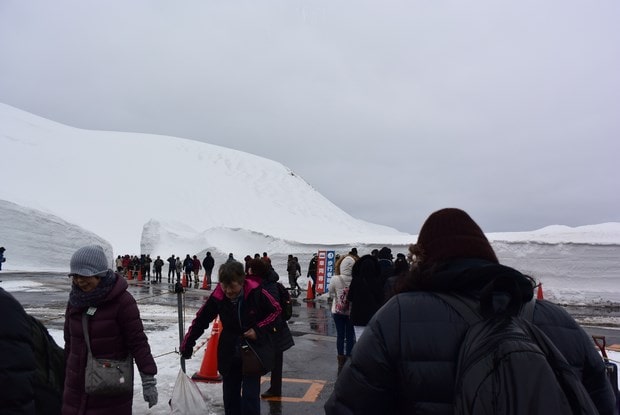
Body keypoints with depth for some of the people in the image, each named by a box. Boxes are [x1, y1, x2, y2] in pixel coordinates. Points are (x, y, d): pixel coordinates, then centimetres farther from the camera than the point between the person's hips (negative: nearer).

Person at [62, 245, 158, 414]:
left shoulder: (121, 300, -15)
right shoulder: (75, 300, 2)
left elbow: (138, 342, -14)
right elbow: (69, 343, 13)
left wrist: (148, 380, -15)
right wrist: (65, 376, 19)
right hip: (76, 387, 5)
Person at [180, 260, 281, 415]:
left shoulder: (256, 292, -21)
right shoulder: (217, 296, -14)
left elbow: (276, 310, -6)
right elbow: (201, 319, -1)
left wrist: (259, 330, -15)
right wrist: (187, 344, 1)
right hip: (229, 354, 3)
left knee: (250, 395, -5)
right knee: (230, 394, 13)